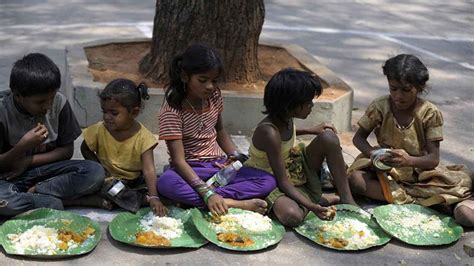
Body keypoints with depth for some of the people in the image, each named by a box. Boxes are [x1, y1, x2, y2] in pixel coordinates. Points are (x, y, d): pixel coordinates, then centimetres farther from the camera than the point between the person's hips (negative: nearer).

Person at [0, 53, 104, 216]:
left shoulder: (59, 103, -10)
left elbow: (67, 150, -1)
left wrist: (28, 161, -13)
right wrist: (22, 146, -28)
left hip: (47, 168, 3)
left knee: (95, 173, -24)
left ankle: (31, 192, -16)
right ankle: (54, 202, -19)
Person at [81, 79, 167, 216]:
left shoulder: (143, 137, -17)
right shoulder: (99, 130, -9)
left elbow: (149, 170, -25)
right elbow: (85, 149, 8)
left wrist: (153, 197, -38)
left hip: (134, 182, -1)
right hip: (107, 179, 1)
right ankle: (140, 199, -27)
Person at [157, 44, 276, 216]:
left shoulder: (215, 96, 0)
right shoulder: (172, 110, -18)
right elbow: (179, 159, -24)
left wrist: (234, 155, -1)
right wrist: (207, 192, -36)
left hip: (218, 164, 5)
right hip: (190, 170, -5)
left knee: (268, 182, -16)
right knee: (166, 183, -40)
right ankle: (232, 203, -32)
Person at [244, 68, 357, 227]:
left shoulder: (285, 118, -8)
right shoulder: (269, 133, -31)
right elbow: (283, 182, -29)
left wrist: (311, 130, 8)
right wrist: (310, 206, -41)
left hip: (296, 167, 8)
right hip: (272, 181, -8)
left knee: (328, 136, -13)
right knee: (292, 216, -39)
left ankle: (346, 198, -8)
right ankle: (318, 200, -9)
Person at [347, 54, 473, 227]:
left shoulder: (430, 113, -13)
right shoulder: (380, 107, -9)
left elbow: (434, 159, -15)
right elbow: (358, 138, -1)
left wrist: (409, 160, -37)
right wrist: (373, 153, -24)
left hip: (420, 171, -3)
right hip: (384, 169, 3)